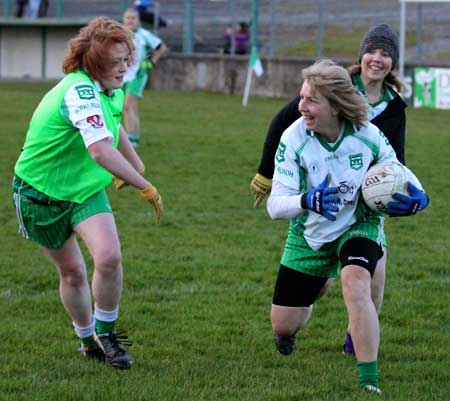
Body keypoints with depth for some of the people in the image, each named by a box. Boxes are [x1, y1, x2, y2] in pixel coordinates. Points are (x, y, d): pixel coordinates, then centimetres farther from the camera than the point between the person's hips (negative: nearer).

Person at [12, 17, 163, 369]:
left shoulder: (112, 90, -3)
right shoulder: (80, 91, -31)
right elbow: (100, 150, -44)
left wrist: (136, 163, 33)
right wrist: (146, 188, -42)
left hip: (86, 189, 6)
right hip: (40, 192, -6)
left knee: (109, 258, -17)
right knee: (72, 272, 7)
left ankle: (105, 332, 4)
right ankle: (88, 340, 30)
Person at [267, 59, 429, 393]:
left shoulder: (368, 135, -21)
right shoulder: (295, 138, -23)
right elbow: (275, 205, -26)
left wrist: (416, 196, -26)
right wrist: (307, 201, -48)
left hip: (358, 226, -1)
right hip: (309, 234, 1)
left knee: (355, 286, -33)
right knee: (283, 326, 6)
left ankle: (370, 381, -24)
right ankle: (318, 285, 43)